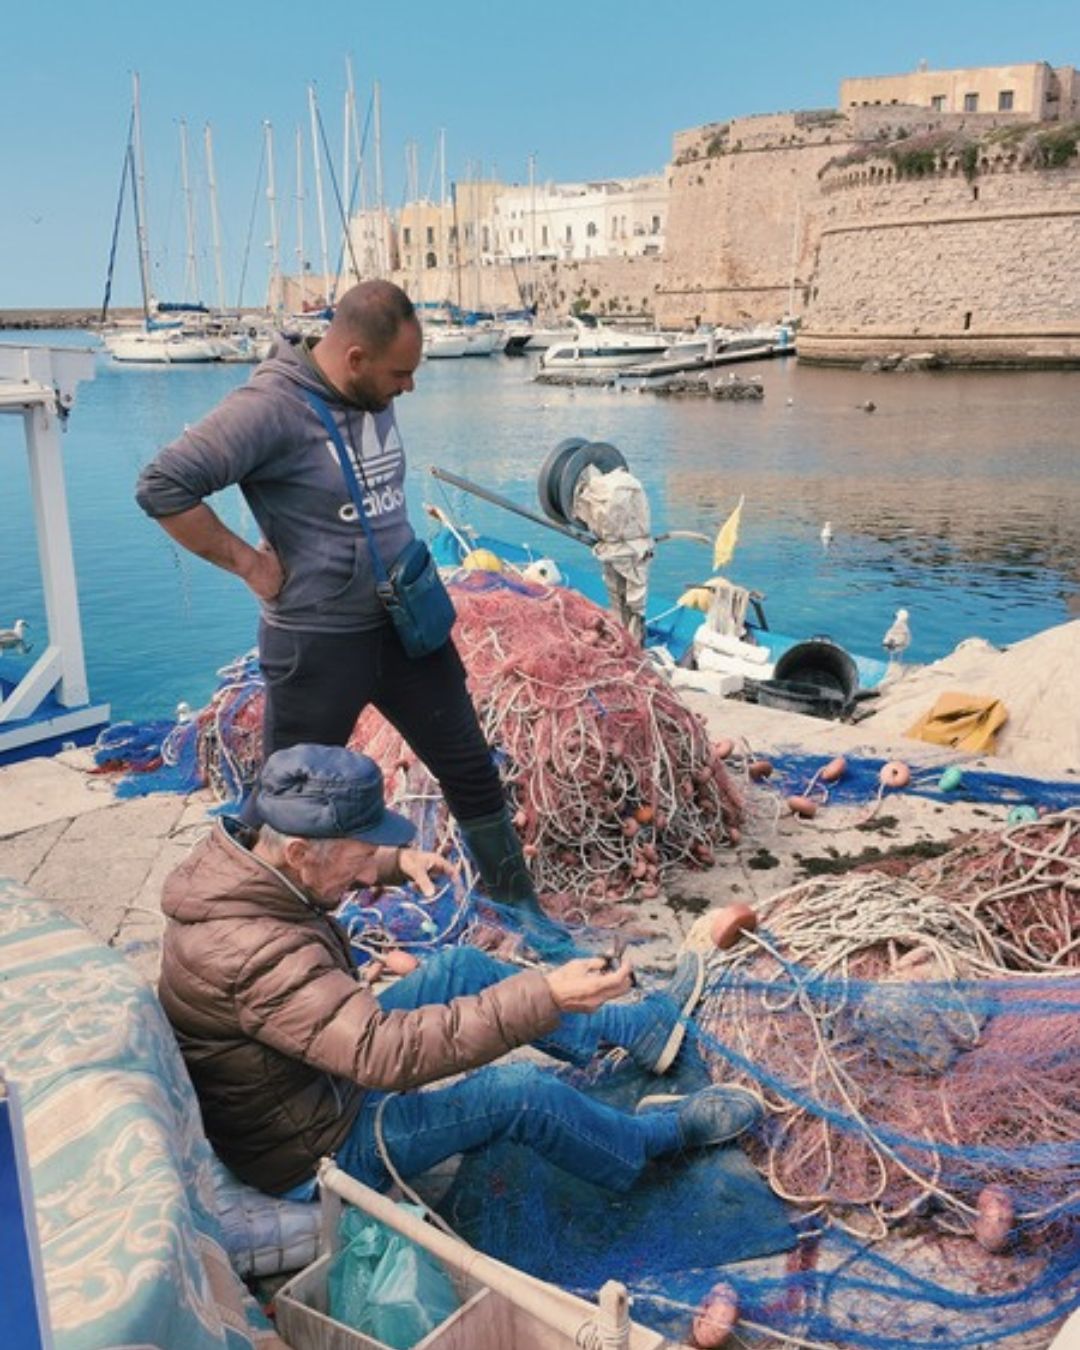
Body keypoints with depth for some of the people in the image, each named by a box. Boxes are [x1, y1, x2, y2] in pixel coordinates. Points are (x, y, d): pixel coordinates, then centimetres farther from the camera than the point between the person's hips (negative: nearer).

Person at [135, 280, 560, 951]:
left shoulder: (373, 397, 3)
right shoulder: (271, 406, -20)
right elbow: (163, 486, -23)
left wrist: (415, 573, 11)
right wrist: (247, 562, -18)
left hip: (405, 625, 7)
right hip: (318, 644, -7)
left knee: (472, 770, 14)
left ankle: (520, 903, 31)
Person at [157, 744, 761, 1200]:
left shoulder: (232, 855, -11)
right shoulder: (261, 957, -40)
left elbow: (334, 859, 15)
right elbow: (392, 1052, -46)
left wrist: (397, 860, 2)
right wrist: (547, 996, -47)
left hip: (324, 1067, 9)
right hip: (313, 1154, -9)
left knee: (460, 966, 6)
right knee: (520, 1089, -15)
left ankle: (642, 1026, 20)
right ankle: (664, 1135, 15)